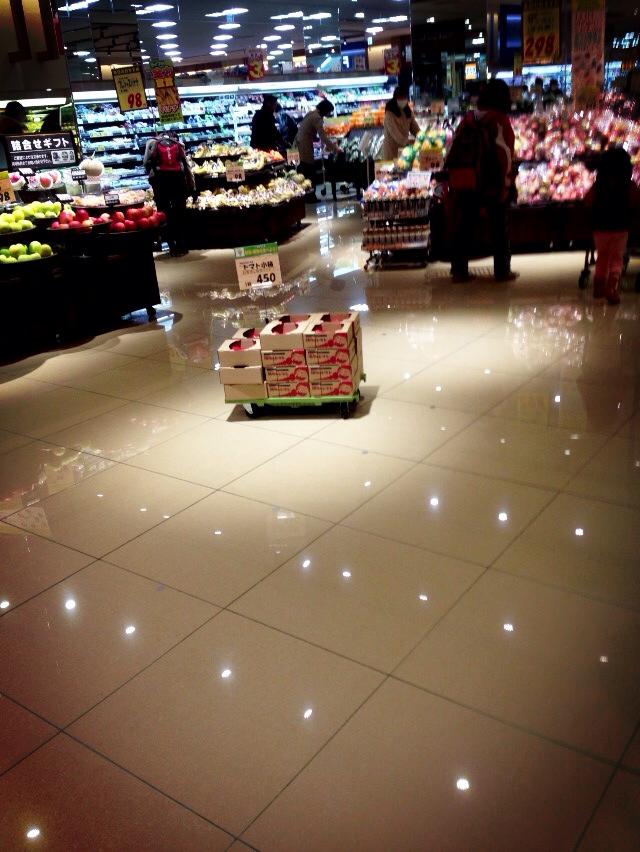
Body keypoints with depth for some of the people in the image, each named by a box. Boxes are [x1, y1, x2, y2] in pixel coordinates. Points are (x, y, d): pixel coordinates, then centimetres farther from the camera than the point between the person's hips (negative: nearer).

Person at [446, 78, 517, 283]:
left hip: (465, 183, 4)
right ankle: (502, 270, 8)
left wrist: (454, 181, 12)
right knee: (499, 228, 6)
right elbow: (505, 154, -13)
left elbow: (453, 151, 8)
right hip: (493, 183, -4)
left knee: (464, 227, 8)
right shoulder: (501, 121, -8)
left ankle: (459, 269, 9)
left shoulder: (467, 120, 7)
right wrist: (506, 184, -9)